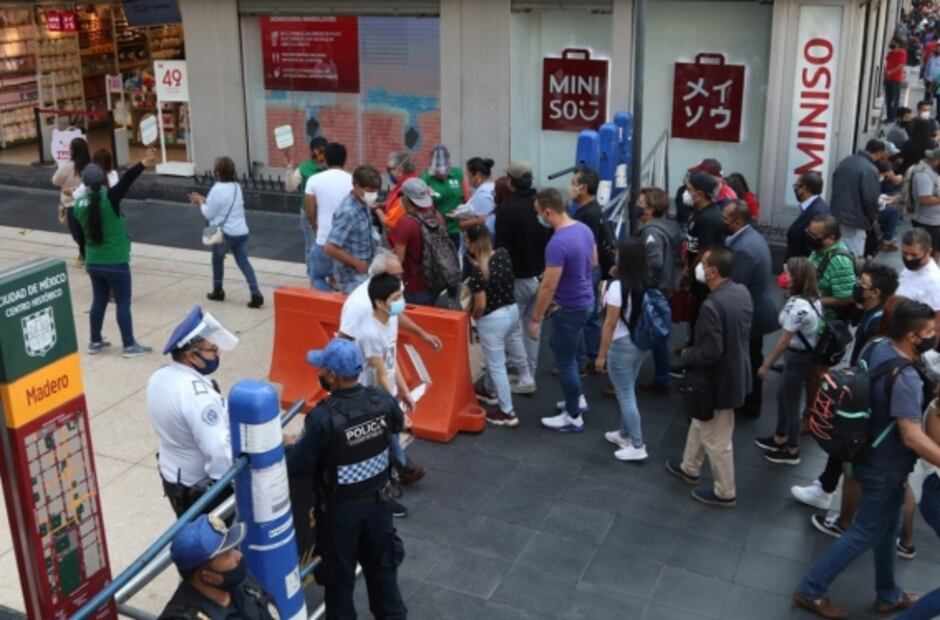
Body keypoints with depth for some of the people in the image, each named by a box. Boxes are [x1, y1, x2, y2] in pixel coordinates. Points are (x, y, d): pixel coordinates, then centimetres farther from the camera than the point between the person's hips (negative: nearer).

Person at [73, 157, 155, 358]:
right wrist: (143, 164, -47)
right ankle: (129, 345, 9)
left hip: (93, 263, 6)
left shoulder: (80, 204, 0)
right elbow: (125, 180, -33)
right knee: (123, 304, 3)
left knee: (99, 301, 18)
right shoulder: (109, 198, -18)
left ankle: (95, 342, 27)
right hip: (115, 263, -6)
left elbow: (83, 229, 12)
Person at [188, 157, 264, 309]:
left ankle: (218, 291, 29)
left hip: (225, 233, -6)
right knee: (243, 262, 3)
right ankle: (256, 295, -9)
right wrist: (204, 200, 19)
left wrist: (200, 202, 6)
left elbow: (208, 214, -10)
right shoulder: (236, 186, 11)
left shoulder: (217, 189, -16)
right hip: (241, 232, 6)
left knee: (217, 259, 18)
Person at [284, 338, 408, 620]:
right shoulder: (382, 400, -14)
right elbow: (397, 425, 9)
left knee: (339, 573, 16)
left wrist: (290, 446, -1)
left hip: (340, 508, -5)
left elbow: (298, 468, -21)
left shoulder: (323, 417, -30)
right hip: (378, 499, 5)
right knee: (381, 564, 24)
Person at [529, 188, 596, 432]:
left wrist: (535, 319, -15)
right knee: (564, 350, 26)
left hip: (569, 308, -9)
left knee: (565, 360, 6)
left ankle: (574, 417, 19)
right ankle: (578, 399, 39)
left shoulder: (557, 243, -28)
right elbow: (593, 262, 15)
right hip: (585, 301, 9)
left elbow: (548, 287, -24)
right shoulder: (584, 229, 0)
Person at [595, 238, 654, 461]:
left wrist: (601, 354, -9)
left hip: (622, 346, -8)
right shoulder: (649, 284, -2)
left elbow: (610, 324, -18)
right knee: (628, 391, 22)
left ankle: (637, 447, 9)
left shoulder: (617, 286, -22)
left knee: (625, 395, 3)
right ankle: (624, 434, 37)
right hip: (642, 343, 8)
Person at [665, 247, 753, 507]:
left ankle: (725, 492, 27)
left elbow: (709, 353, -28)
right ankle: (690, 468, 46)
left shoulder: (712, 305, -31)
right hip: (736, 371, 9)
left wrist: (687, 355, -10)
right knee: (700, 423, 28)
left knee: (716, 439, 10)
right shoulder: (742, 292, -3)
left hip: (719, 379, -9)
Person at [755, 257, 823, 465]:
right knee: (782, 395, 25)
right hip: (807, 354, 10)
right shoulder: (813, 297, 0)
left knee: (791, 403, 9)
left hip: (799, 358, -10)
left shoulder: (797, 306, -29)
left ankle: (792, 451, 28)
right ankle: (779, 438, 42)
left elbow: (783, 341, -22)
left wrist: (766, 365, -14)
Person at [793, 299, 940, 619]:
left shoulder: (880, 348, -6)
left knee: (887, 529, 23)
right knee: (866, 533, 7)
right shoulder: (905, 379, -32)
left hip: (875, 456, 9)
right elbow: (912, 438, -33)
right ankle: (811, 590, 17)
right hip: (885, 467, -9)